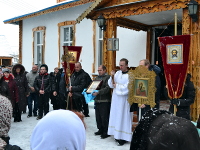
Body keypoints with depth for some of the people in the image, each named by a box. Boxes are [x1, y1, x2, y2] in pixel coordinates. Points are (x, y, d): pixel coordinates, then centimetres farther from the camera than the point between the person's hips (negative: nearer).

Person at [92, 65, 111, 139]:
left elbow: (107, 88, -17)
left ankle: (106, 132, 8)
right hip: (97, 100, 7)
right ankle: (100, 129, 26)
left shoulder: (108, 77, -7)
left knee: (104, 117, -4)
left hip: (105, 101, -7)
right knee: (98, 116, 12)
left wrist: (98, 92, -22)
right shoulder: (97, 78, 17)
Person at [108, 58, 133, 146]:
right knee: (116, 116, 10)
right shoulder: (117, 73, 6)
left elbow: (126, 88, -17)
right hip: (116, 99, 6)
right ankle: (117, 135, 20)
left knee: (123, 117, -2)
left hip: (124, 100, -6)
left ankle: (123, 137, 5)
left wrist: (116, 85, -6)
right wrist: (112, 77, -12)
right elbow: (111, 85, 4)